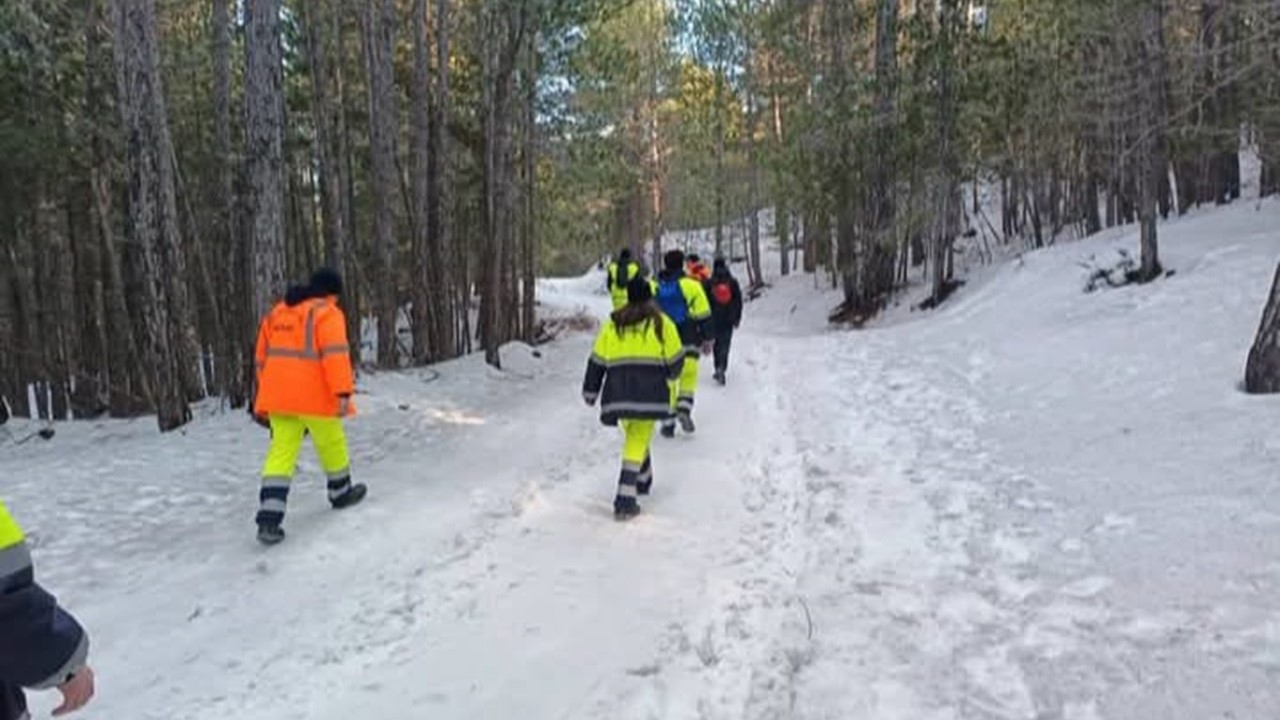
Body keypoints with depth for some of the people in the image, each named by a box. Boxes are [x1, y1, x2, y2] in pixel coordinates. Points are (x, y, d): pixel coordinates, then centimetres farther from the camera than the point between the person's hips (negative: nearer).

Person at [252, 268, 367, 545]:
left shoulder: (277, 311, 17)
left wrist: (267, 394, 29)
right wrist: (343, 392, -21)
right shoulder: (327, 313, -5)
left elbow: (263, 356, 21)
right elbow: (336, 354, -18)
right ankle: (341, 493, 36)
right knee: (331, 444, 16)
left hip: (278, 396, 6)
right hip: (313, 396, -6)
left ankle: (269, 519, -7)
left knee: (281, 452, 3)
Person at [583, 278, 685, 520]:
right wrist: (670, 378, 27)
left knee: (633, 435, 24)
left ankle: (643, 480, 41)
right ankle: (625, 500, -13)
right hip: (649, 390, -3)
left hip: (619, 390, 3)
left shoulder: (613, 323, 12)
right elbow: (675, 358, 6)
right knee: (637, 441, -5)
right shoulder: (661, 322, 4)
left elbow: (597, 360, 11)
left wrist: (590, 390, 20)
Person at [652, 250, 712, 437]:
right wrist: (706, 338, 5)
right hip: (687, 342, -2)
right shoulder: (691, 285, -6)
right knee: (688, 376, 10)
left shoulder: (653, 288, 4)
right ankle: (684, 408, -13)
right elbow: (703, 315, -5)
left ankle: (667, 422, 6)